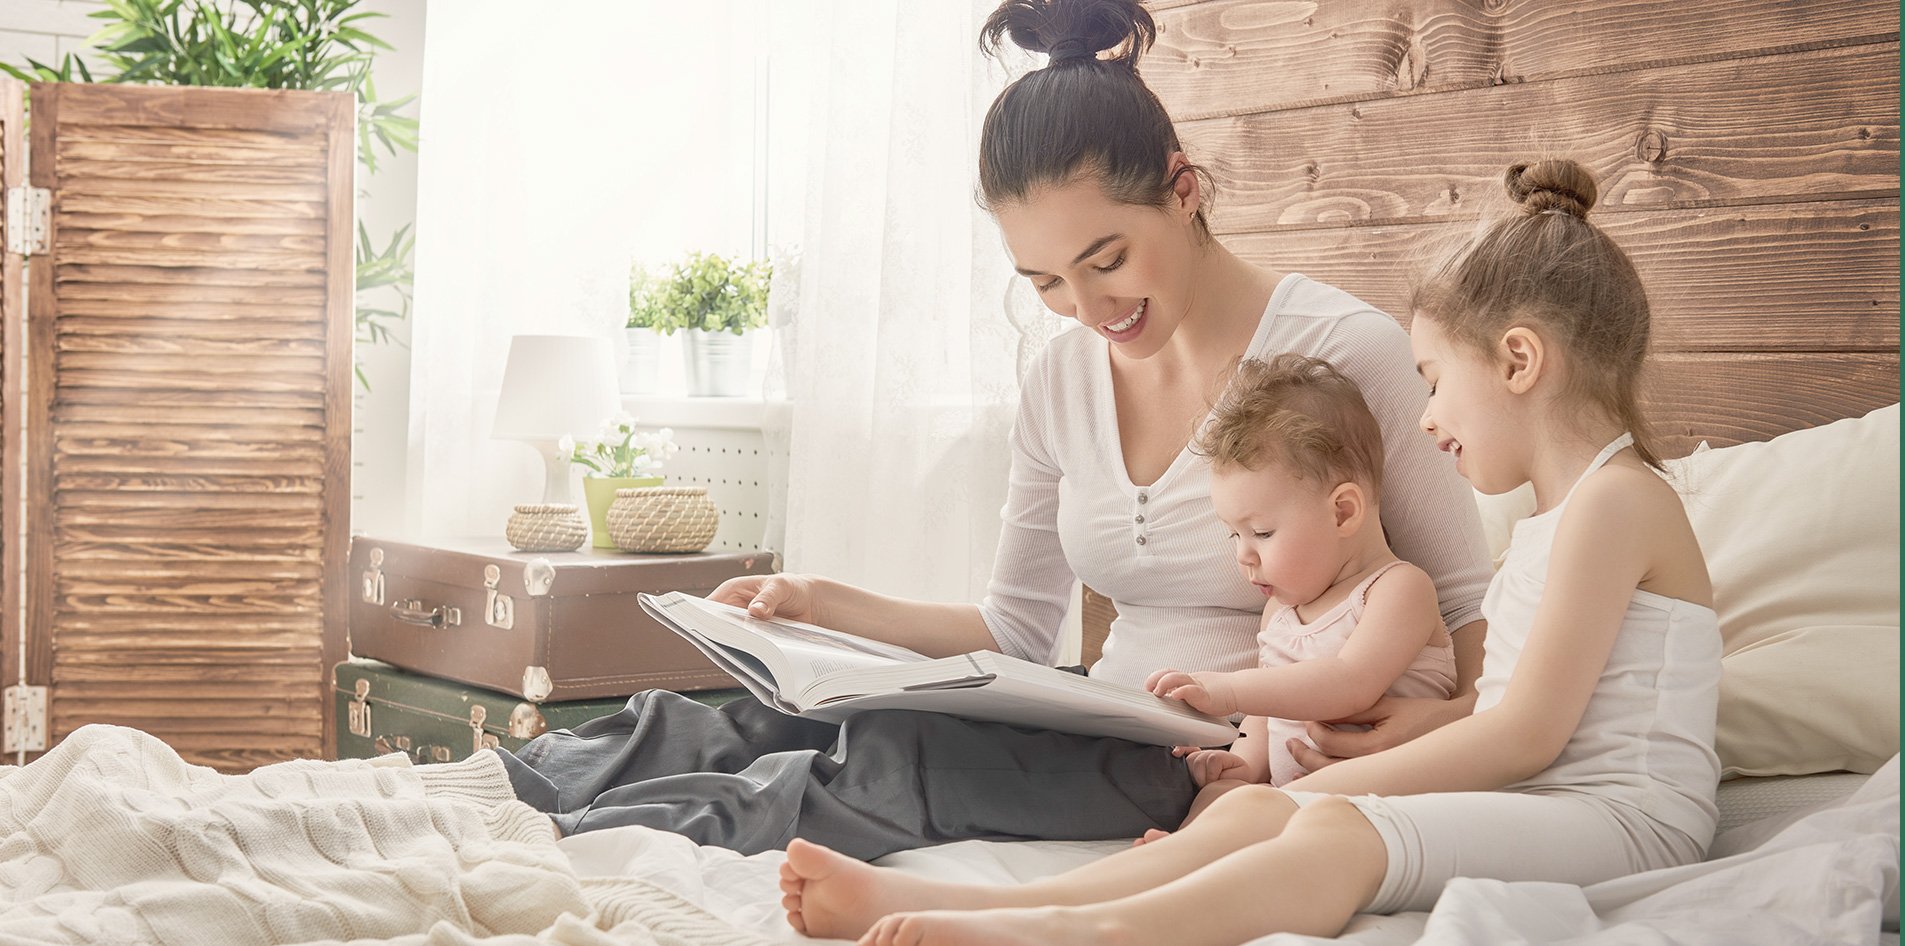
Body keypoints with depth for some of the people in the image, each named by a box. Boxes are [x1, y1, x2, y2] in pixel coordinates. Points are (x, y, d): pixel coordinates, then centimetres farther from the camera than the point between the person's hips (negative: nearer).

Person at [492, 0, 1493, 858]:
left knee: (906, 746, -28)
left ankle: (583, 833, -21)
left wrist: (1441, 715, -27)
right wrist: (829, 605, 2)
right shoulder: (1061, 381, 6)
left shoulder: (1345, 354, -13)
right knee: (799, 715, -17)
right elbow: (1016, 628, 15)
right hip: (1107, 737, 6)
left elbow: (1477, 617, -6)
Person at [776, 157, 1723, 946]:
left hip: (1623, 815, -8)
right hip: (1520, 799, 8)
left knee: (1341, 830, -33)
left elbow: (1528, 732, -15)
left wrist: (1329, 781, -11)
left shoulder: (1614, 498, -8)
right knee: (1253, 808, -13)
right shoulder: (1551, 515, 25)